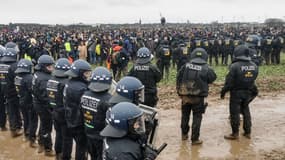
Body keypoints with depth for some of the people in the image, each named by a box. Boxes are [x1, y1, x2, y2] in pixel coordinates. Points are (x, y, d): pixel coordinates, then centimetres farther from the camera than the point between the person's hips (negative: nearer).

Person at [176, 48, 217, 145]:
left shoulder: (185, 66, -4)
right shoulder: (206, 69, -10)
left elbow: (178, 79, 2)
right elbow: (212, 78, 4)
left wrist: (179, 92, 12)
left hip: (185, 96, 3)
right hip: (198, 98, -3)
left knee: (185, 115, 19)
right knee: (197, 117, 7)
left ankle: (184, 134, 34)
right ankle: (195, 139, 9)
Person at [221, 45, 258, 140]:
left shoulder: (235, 66, -21)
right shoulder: (254, 66, -3)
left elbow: (229, 82, -17)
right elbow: (253, 79, 6)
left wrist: (223, 92, -6)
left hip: (236, 93, -6)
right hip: (248, 93, 6)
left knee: (234, 113, 6)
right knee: (245, 111, 19)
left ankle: (235, 134, 13)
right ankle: (247, 132, 25)